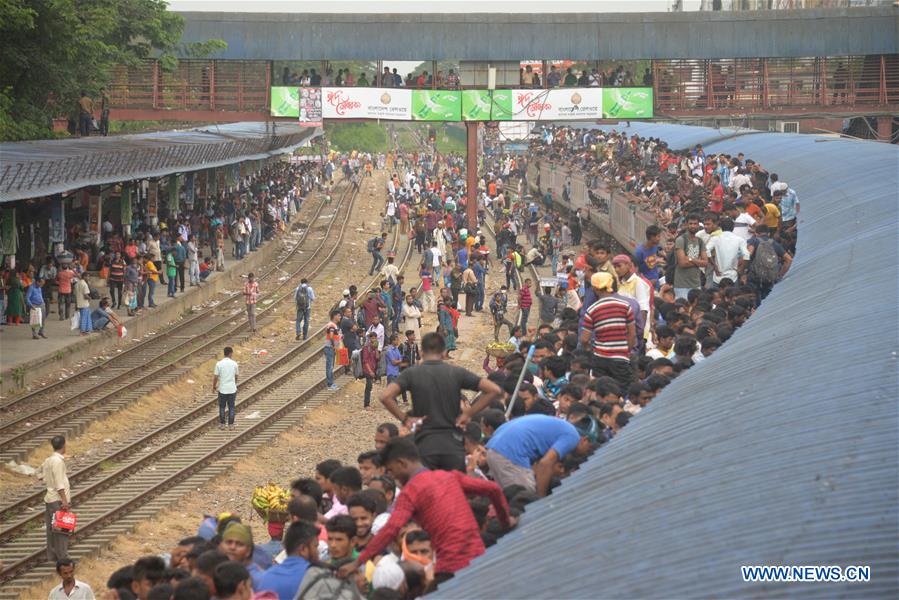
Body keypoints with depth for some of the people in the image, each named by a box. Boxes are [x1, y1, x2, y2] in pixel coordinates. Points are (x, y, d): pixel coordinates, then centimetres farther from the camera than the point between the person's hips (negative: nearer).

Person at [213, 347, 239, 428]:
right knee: (231, 407, 10)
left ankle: (222, 424, 14)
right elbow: (236, 376, 5)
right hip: (232, 389, 1)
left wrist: (214, 387, 10)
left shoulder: (219, 364, -10)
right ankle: (231, 424, 12)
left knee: (222, 407, 12)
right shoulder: (234, 363, -6)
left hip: (222, 389, -1)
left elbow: (215, 377, -6)